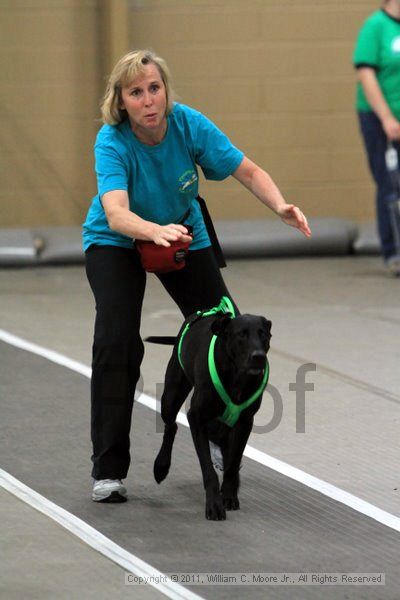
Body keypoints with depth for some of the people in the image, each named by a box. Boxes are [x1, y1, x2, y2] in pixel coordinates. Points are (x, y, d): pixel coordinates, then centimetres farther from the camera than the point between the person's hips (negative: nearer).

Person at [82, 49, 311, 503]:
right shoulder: (112, 142, -32)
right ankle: (108, 469, -17)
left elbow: (249, 172, -19)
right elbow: (116, 212, -46)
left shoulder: (189, 125, -24)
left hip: (184, 236, 3)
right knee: (116, 339, -23)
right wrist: (156, 231, -66)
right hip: (117, 241, -3)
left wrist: (280, 207, -38)